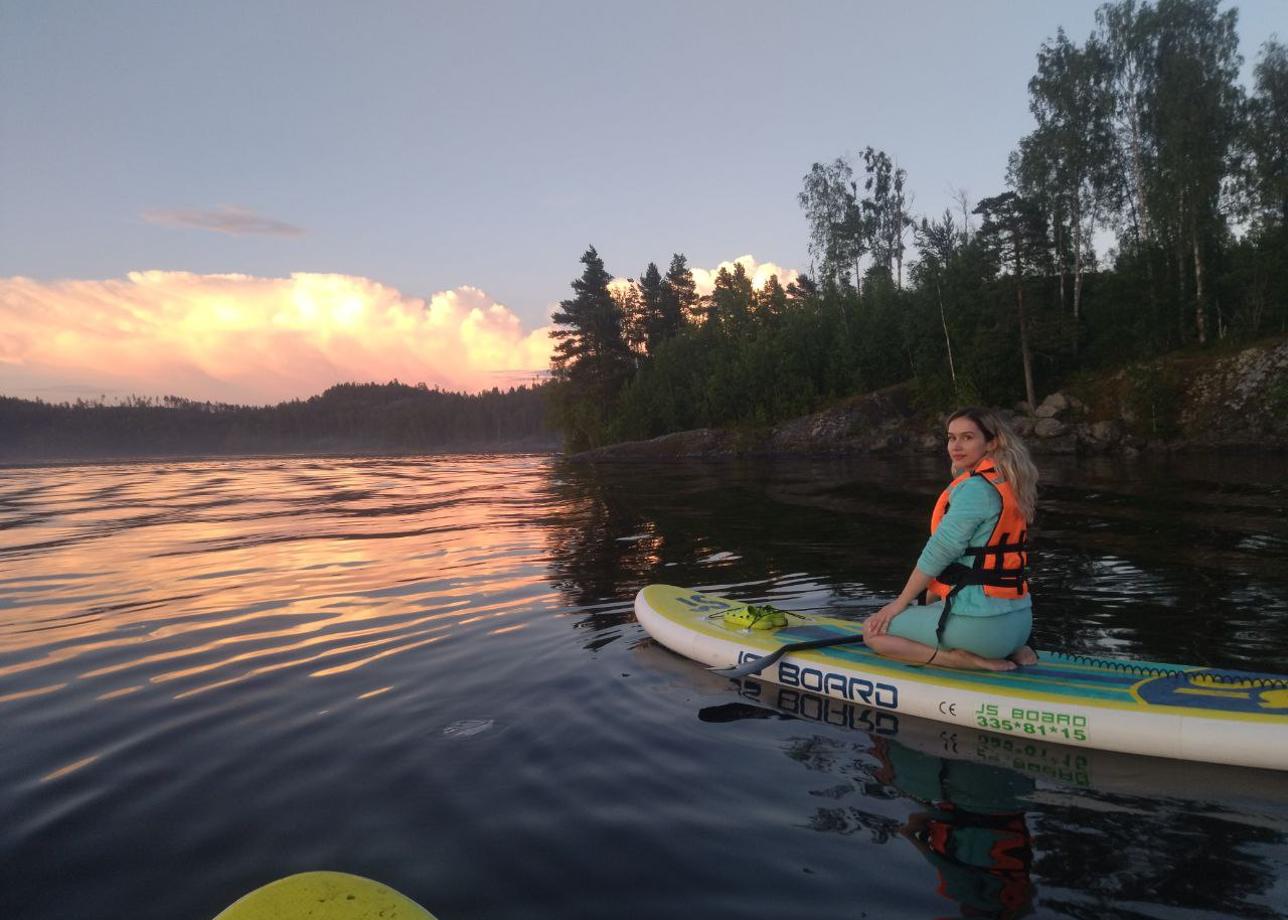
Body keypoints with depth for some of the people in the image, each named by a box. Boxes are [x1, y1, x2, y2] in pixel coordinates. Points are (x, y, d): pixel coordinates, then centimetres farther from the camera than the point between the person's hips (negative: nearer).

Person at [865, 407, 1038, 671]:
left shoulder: (973, 488, -16)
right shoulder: (1008, 484, 12)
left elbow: (939, 552, -14)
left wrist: (899, 604, -3)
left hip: (982, 623, -9)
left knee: (874, 631, 2)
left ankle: (970, 661, -8)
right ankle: (1011, 652, 14)